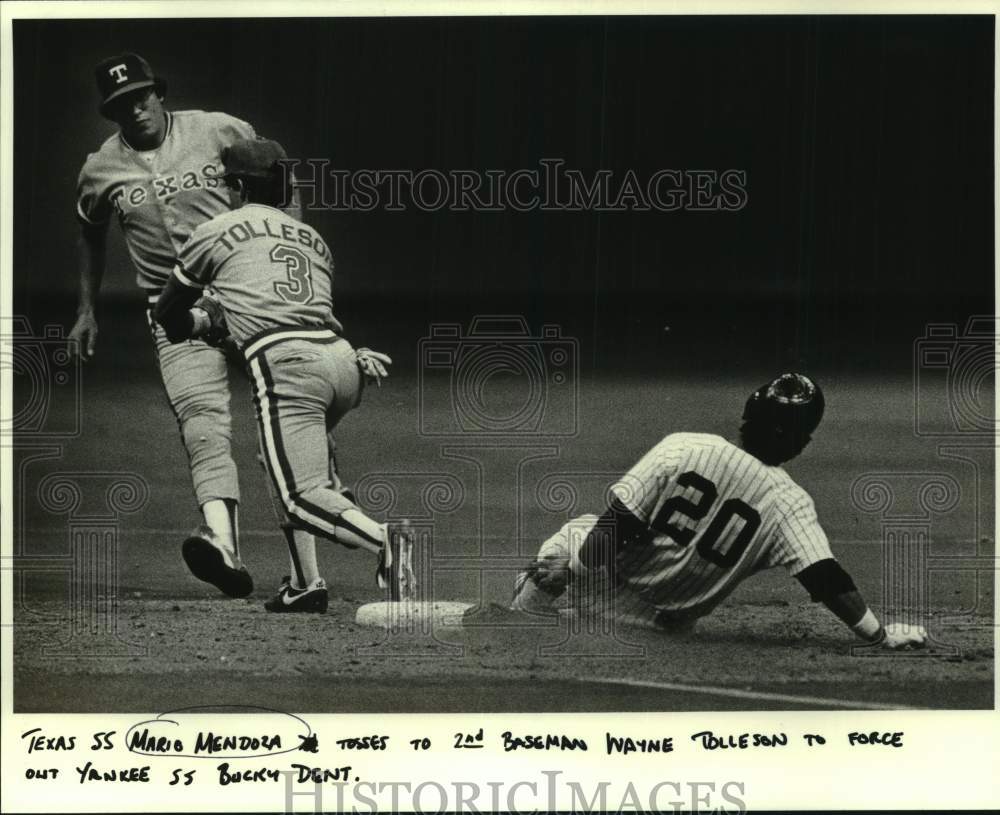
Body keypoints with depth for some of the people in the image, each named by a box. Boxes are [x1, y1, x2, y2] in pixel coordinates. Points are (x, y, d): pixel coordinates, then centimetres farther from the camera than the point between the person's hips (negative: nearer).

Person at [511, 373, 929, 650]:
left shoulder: (683, 449, -18)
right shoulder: (790, 505, -16)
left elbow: (616, 527, -16)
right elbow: (828, 580, -23)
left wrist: (572, 568, -4)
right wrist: (881, 634, -17)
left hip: (608, 578, -1)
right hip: (663, 619, 1)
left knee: (578, 531, 28)